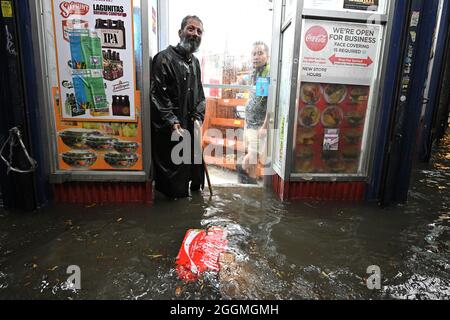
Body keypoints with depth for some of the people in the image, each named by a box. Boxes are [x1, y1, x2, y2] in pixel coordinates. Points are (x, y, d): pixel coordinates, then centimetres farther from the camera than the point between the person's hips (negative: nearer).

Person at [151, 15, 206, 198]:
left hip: (190, 127, 7)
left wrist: (198, 117, 2)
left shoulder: (194, 62, 12)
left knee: (193, 162, 19)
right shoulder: (164, 58, -13)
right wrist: (173, 124, -22)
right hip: (169, 130, -7)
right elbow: (158, 96, -18)